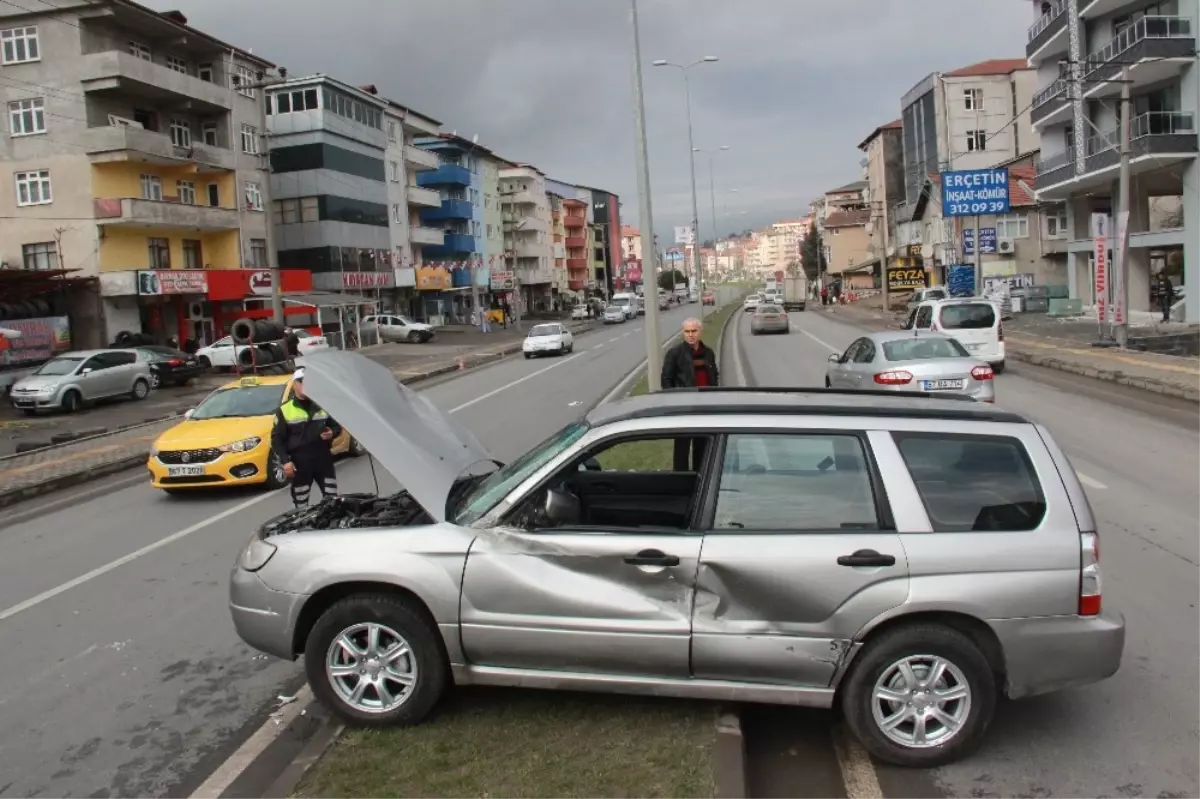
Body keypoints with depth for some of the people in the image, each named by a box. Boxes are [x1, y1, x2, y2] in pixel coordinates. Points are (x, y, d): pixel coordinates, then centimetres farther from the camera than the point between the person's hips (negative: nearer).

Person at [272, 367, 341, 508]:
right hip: (300, 463, -2)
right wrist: (285, 461, -13)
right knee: (301, 506, 4)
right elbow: (277, 439, -2)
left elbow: (337, 426, 16)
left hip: (323, 459, 2)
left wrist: (333, 433, -9)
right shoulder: (284, 410, -1)